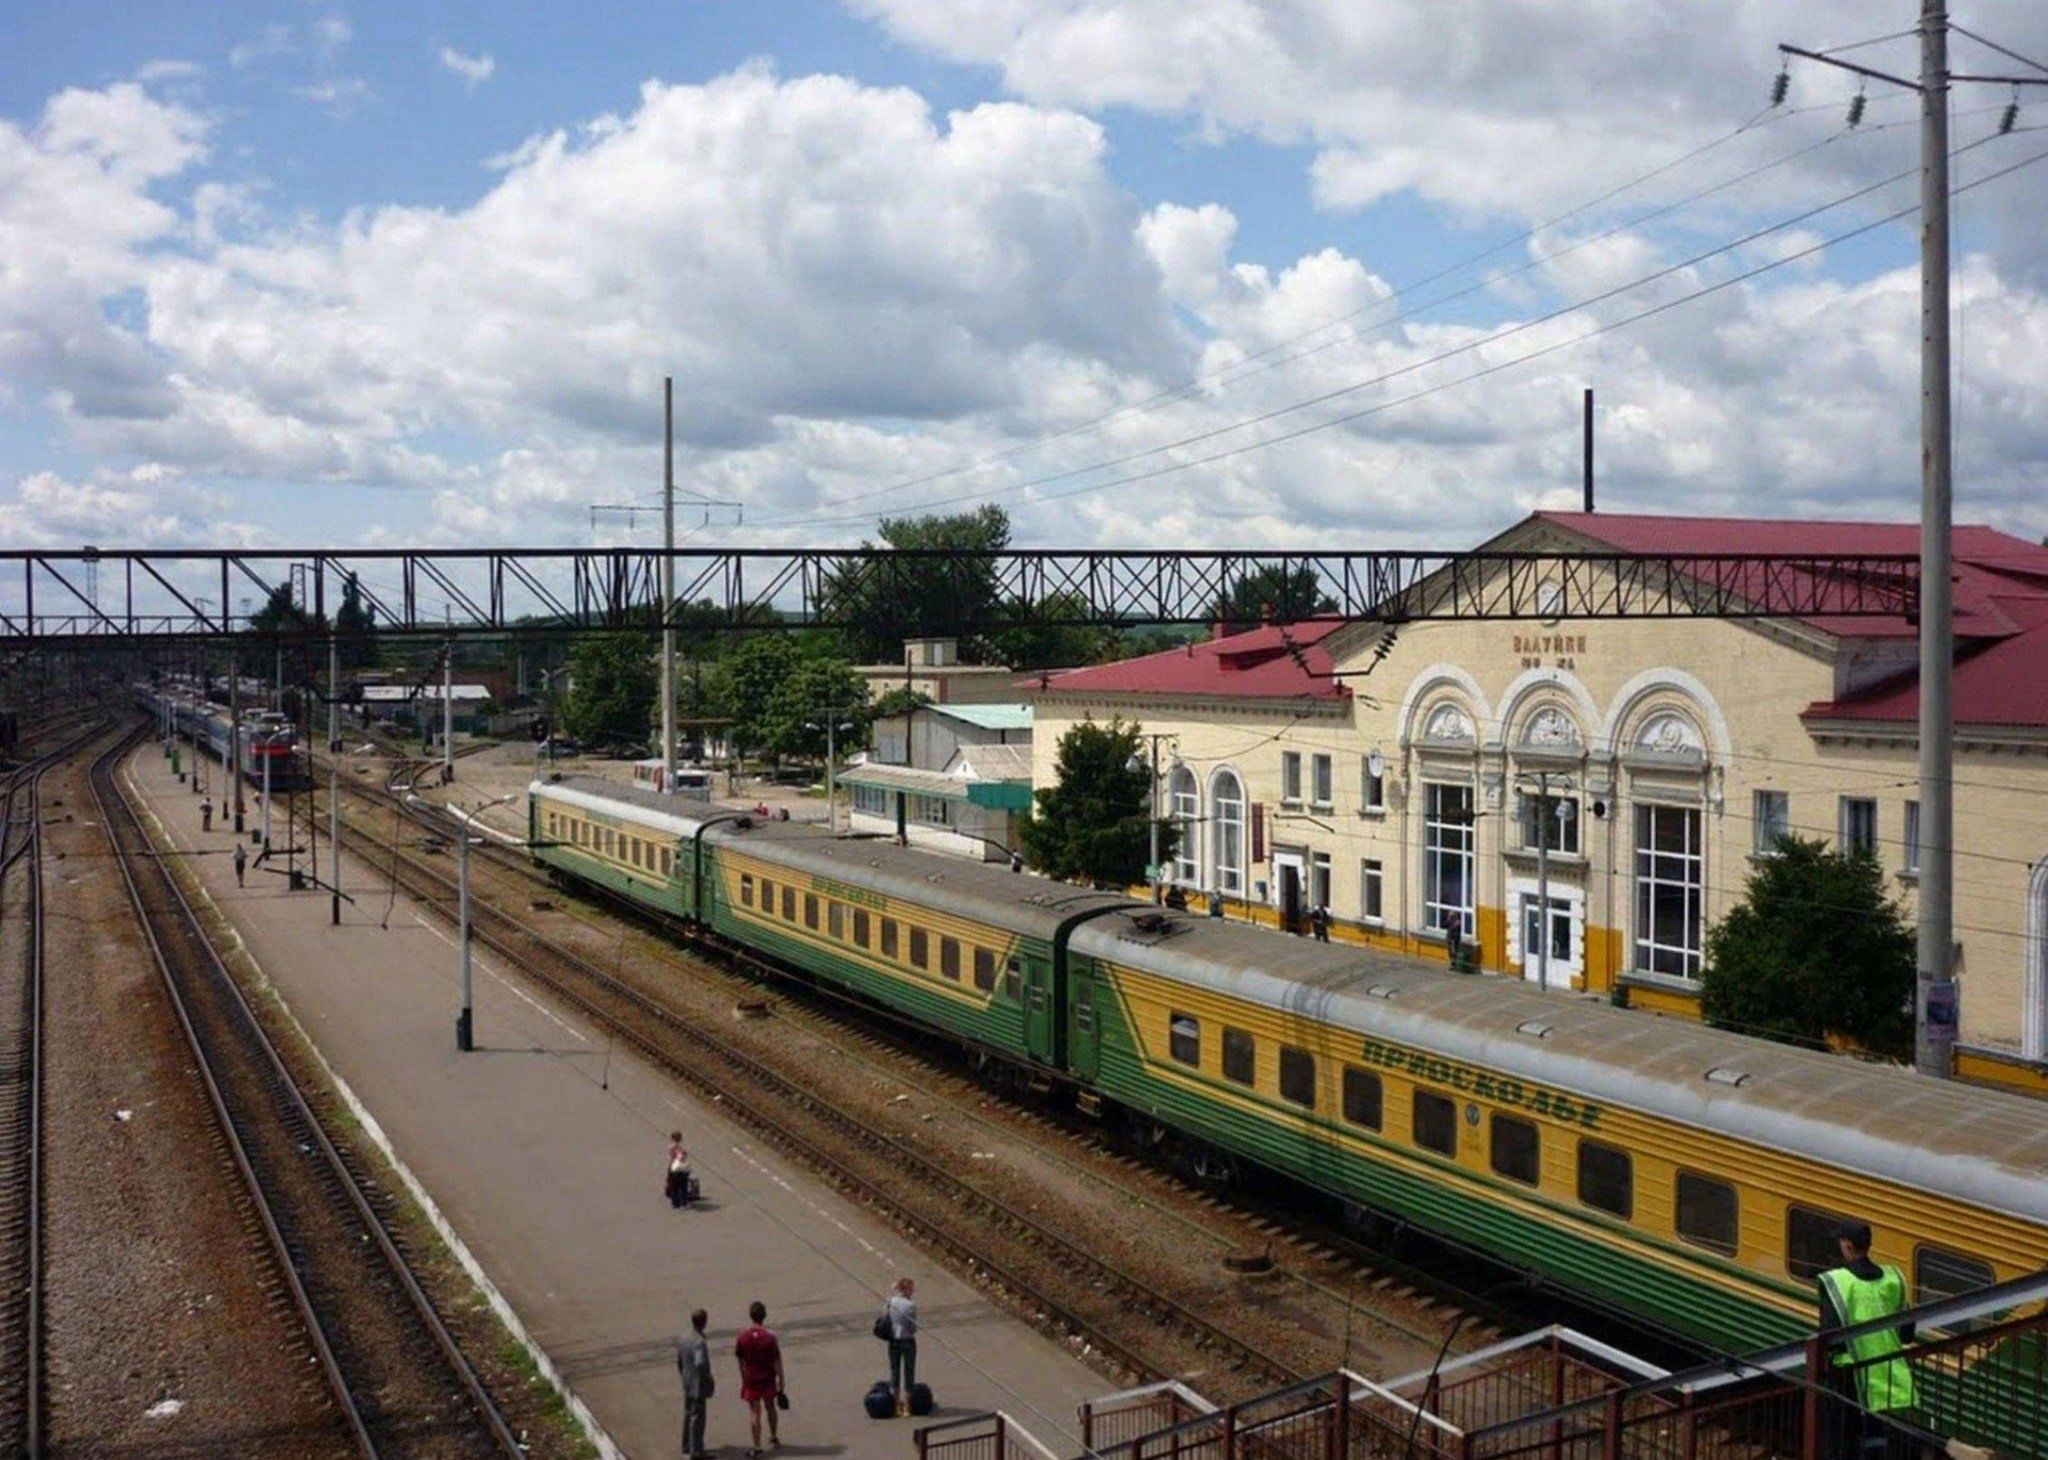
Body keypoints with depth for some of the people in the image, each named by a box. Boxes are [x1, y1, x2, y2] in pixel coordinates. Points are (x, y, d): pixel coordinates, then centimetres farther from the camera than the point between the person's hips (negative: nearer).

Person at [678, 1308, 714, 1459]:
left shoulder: (684, 1338, 3)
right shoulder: (700, 1342, -24)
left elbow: (679, 1361, 12)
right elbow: (700, 1363, -33)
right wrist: (709, 1380, -20)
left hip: (687, 1385, 9)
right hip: (698, 1385, -9)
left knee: (688, 1415, 21)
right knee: (697, 1418, 0)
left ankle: (687, 1446, 33)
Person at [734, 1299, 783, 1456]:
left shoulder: (743, 1335, -9)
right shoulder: (770, 1336, -15)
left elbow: (740, 1360, 0)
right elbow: (777, 1361, -13)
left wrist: (743, 1378, 13)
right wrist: (781, 1382, -5)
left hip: (750, 1379, 0)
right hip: (768, 1379, 0)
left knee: (754, 1412, 4)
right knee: (770, 1407, 21)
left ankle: (757, 1448, 3)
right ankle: (773, 1436, 40)